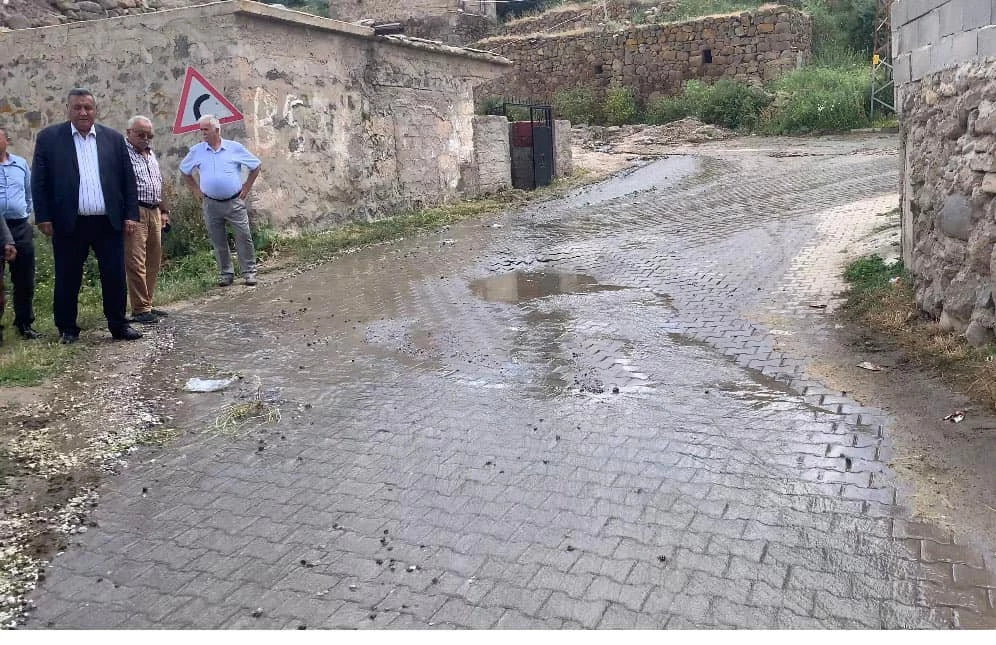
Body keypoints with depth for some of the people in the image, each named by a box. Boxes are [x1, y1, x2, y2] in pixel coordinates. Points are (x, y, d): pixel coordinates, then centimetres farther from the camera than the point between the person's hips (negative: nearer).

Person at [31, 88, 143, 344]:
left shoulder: (114, 138, 8)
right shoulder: (49, 137, 3)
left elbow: (128, 179, 8)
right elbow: (39, 181, 2)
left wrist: (131, 215, 1)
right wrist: (43, 217, -5)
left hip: (109, 222, 1)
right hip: (68, 223, -1)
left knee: (115, 276, 3)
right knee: (67, 279, 7)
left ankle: (119, 325, 15)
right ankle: (67, 328, 19)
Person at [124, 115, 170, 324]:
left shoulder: (151, 154, 19)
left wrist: (163, 211, 25)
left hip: (153, 212, 8)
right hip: (134, 212, -8)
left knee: (153, 262, 10)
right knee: (136, 262, -8)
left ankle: (147, 305, 18)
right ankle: (140, 310, -6)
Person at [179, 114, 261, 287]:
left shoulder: (235, 148, -2)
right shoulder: (196, 151, 4)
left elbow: (255, 166, 7)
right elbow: (184, 170, 19)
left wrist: (246, 187, 3)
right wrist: (195, 190, 11)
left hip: (235, 202, -2)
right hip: (210, 204, 2)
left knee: (244, 238, -3)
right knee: (218, 242, 8)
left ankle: (249, 271, 7)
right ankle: (225, 273, 18)